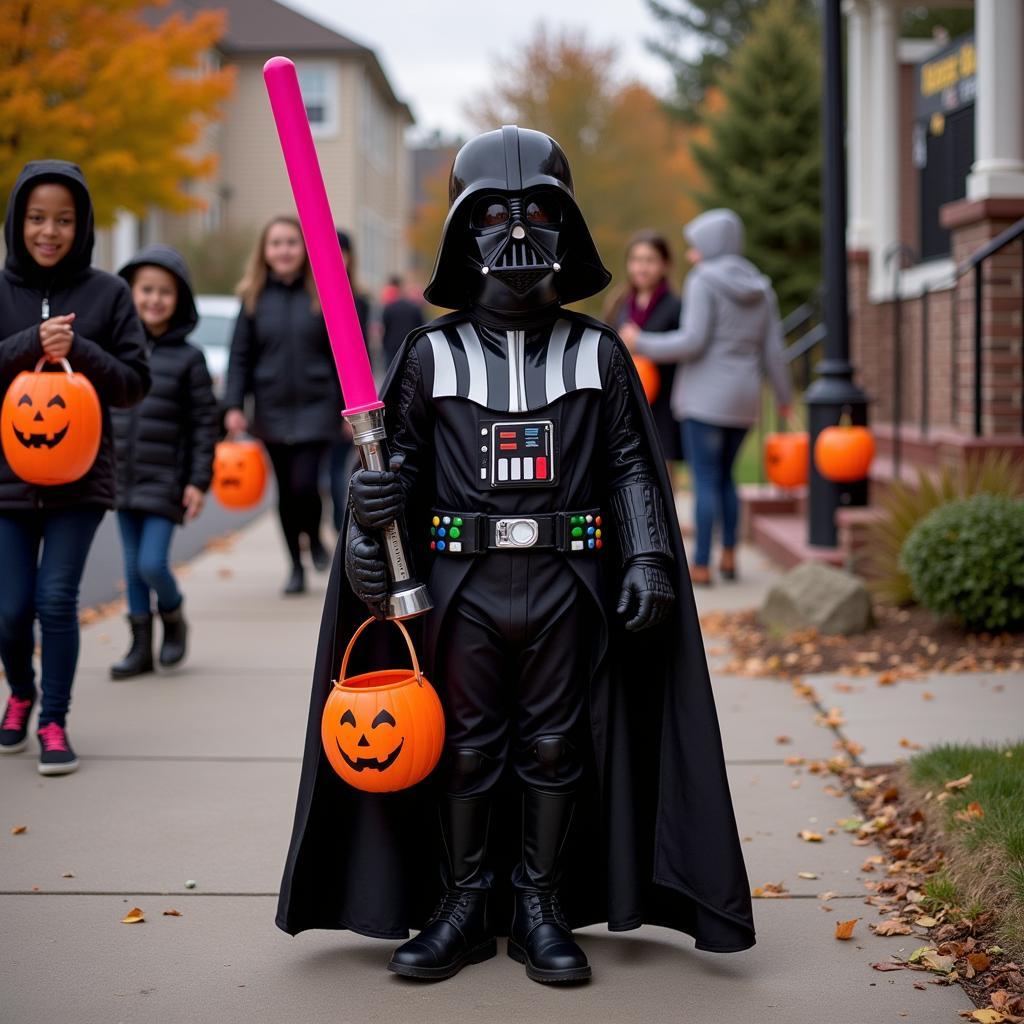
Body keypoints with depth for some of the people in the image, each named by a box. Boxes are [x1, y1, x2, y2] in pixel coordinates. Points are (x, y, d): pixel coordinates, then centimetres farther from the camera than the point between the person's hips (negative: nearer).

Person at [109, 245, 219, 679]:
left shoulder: (189, 358, -4)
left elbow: (205, 423, -3)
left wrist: (199, 481, -8)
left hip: (165, 481, -4)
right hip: (122, 478, 4)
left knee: (152, 564, -9)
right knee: (132, 567, 8)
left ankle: (174, 617, 20)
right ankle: (141, 646, 19)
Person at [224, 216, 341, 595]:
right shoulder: (254, 297, 3)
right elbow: (240, 355, 5)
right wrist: (234, 405, -3)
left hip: (316, 408, -2)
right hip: (272, 411, 2)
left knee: (305, 485, -13)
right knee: (286, 492, 8)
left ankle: (315, 538, 19)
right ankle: (296, 567, 22)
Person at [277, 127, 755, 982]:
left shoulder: (598, 353, 6)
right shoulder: (433, 354, 5)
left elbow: (632, 466, 5)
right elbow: (398, 460, 6)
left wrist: (648, 557, -6)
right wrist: (369, 518, -14)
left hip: (568, 587, 0)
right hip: (463, 584, 0)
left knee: (555, 747, 6)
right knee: (465, 750, 6)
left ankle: (541, 909, 19)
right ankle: (462, 908, 20)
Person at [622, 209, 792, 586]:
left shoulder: (704, 281, -11)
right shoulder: (760, 288, 8)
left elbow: (692, 342, -17)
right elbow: (772, 351, 7)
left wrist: (642, 344, -6)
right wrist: (784, 396, 19)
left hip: (705, 396, -6)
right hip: (742, 399, 6)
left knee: (705, 481, -1)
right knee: (724, 476, 19)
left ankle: (701, 566, 0)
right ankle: (729, 556, 14)